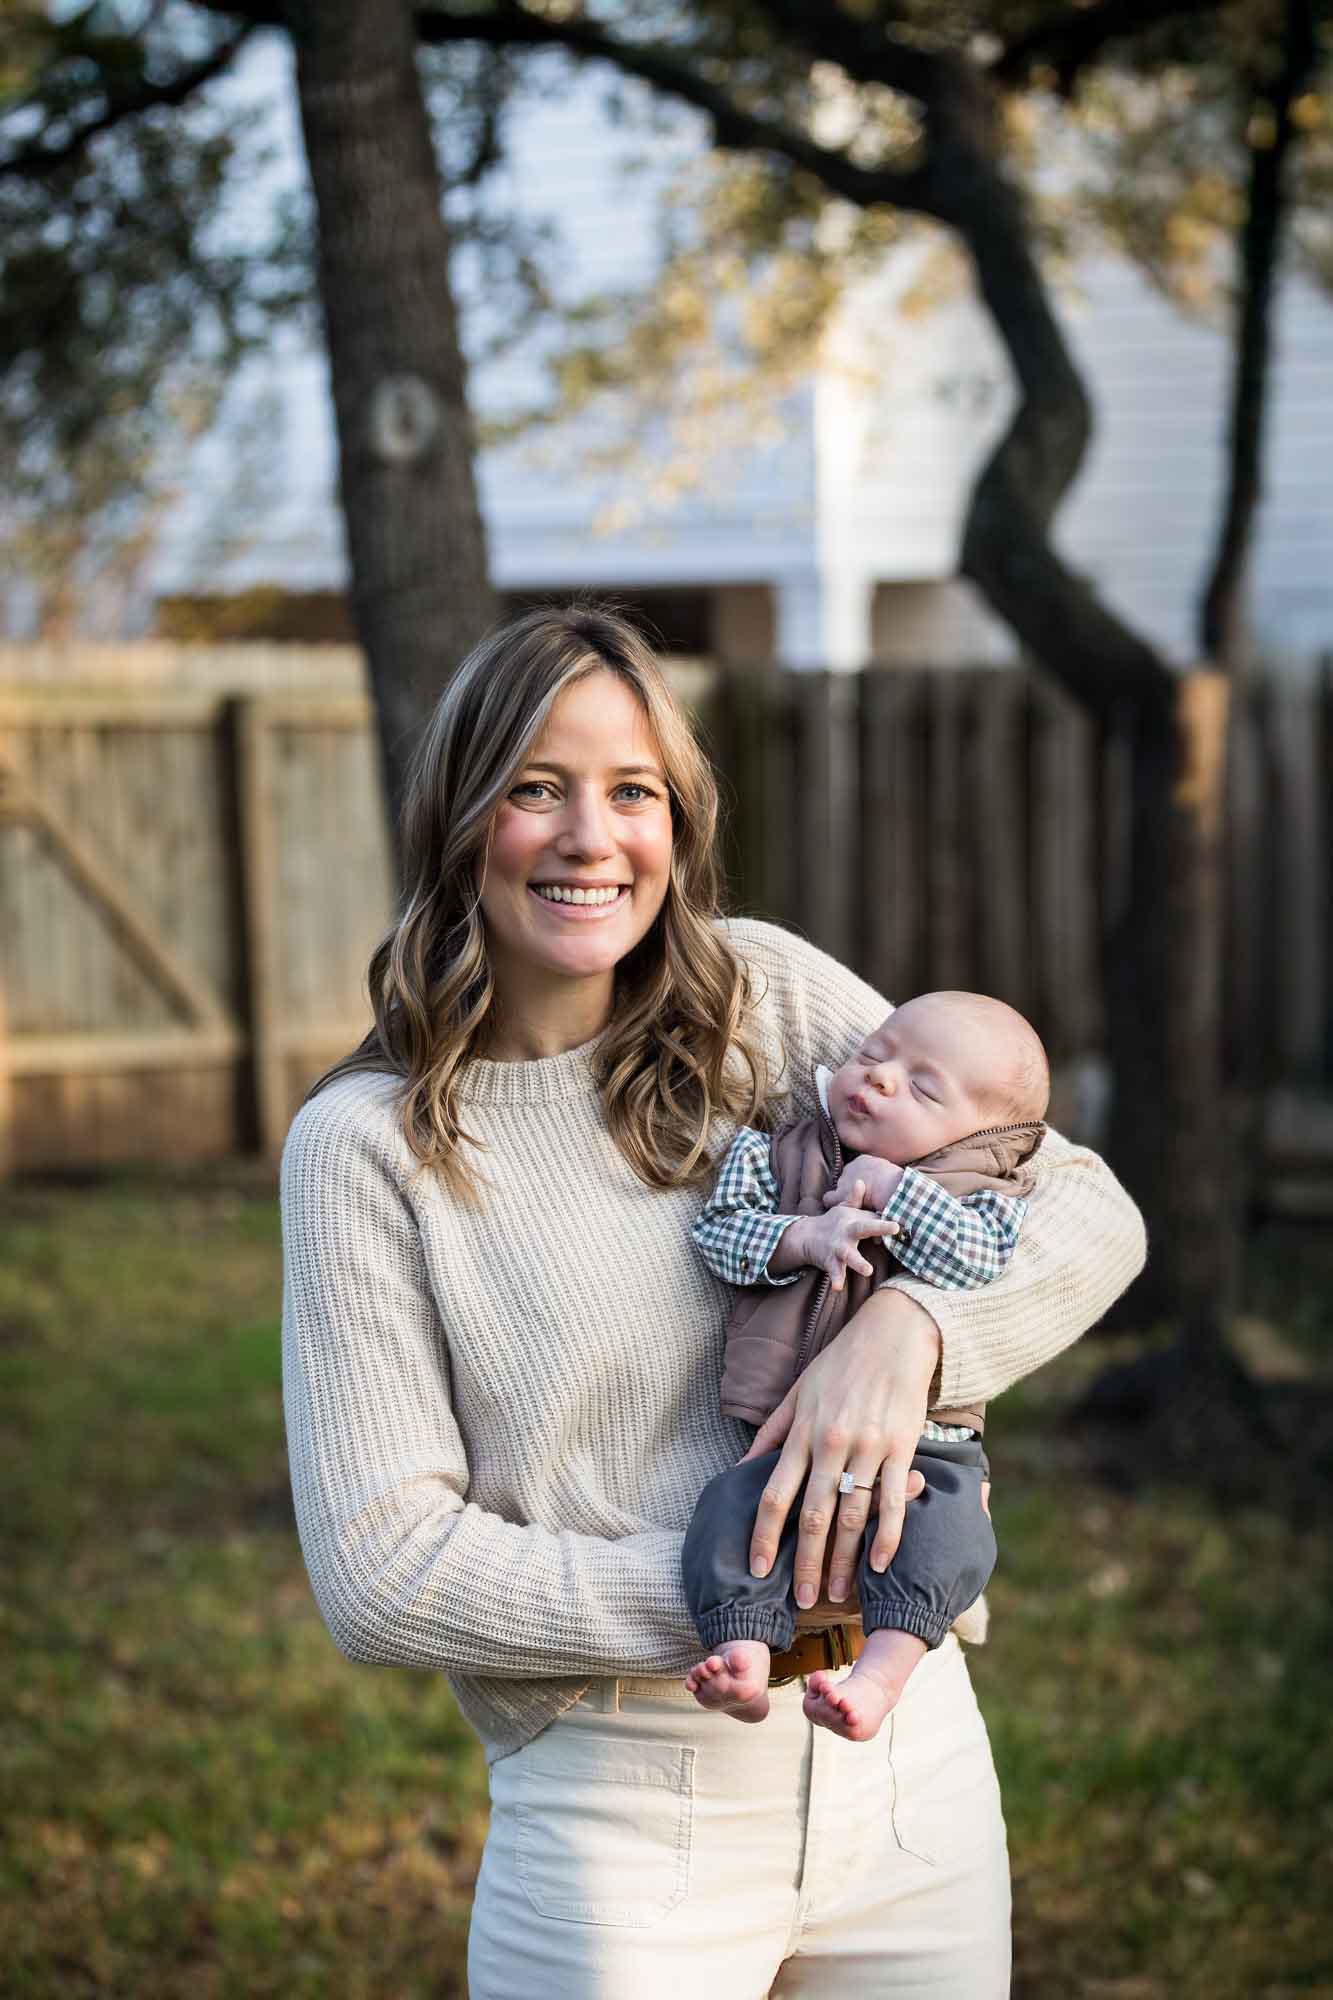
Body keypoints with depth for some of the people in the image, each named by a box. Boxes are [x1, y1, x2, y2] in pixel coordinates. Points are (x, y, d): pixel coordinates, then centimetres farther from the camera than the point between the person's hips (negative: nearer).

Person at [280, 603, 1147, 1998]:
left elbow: (1089, 1212, 2)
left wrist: (906, 1327, -18)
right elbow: (380, 1572, -11)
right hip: (625, 1814, -3)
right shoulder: (368, 1143, -7)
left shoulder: (765, 993, 1)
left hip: (907, 1762, 3)